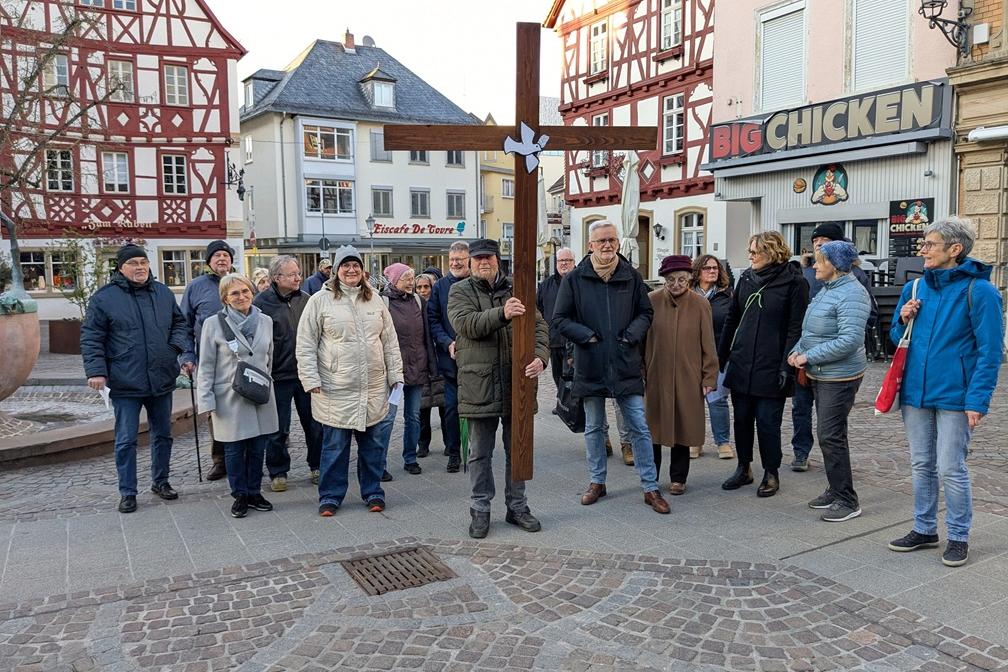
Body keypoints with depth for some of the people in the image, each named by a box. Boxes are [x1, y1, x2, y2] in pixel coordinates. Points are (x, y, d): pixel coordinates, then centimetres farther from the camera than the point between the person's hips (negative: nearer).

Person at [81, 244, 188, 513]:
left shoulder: (164, 293, 7)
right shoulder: (104, 297, -5)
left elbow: (179, 323, 16)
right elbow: (91, 338, -5)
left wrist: (179, 346, -3)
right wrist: (96, 370, -13)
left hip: (162, 380, 4)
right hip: (125, 384, -4)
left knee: (163, 435, 15)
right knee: (126, 440, 3)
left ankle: (160, 481, 32)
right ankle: (127, 492, 16)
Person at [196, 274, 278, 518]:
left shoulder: (265, 321, 4)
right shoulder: (214, 324, -6)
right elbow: (206, 366, -4)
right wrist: (207, 400, -7)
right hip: (230, 399, -3)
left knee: (258, 448, 9)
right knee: (234, 450, 5)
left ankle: (254, 493, 24)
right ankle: (240, 496, 20)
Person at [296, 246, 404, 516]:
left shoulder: (375, 300, 9)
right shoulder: (320, 300, -2)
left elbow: (390, 341, 12)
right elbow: (305, 345, -2)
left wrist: (395, 376, 8)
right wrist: (311, 381, -8)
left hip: (374, 388, 3)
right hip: (335, 389, -3)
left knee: (373, 443, 11)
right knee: (335, 445, 4)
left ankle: (372, 491, 26)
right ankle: (330, 495, 20)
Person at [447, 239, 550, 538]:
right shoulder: (460, 291, 2)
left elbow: (539, 326, 1)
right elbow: (466, 323, -16)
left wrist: (540, 357, -18)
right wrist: (502, 314, -32)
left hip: (517, 383, 3)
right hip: (479, 385, -2)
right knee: (480, 453, 8)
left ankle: (517, 506, 28)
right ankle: (481, 510, 22)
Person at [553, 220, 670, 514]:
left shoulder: (631, 277, 2)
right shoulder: (575, 279, -3)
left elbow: (646, 312, 11)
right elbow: (560, 318, 0)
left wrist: (632, 335, -6)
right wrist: (587, 336, -12)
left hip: (626, 366, 0)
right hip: (590, 366, 0)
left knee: (640, 427, 2)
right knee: (593, 428, 13)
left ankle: (651, 488, 13)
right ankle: (597, 482, 29)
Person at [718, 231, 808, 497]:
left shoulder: (794, 283, -7)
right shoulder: (746, 278, 9)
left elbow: (796, 328, -10)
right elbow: (732, 319, 14)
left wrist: (786, 366, -15)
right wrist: (721, 355, 12)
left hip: (771, 367, -5)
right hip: (741, 363, 5)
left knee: (767, 422, 3)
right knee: (741, 418, 11)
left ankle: (771, 473, 20)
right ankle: (743, 468, 26)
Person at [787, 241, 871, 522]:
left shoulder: (851, 294, -18)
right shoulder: (826, 290, 12)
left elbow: (850, 340, -26)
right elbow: (811, 331, 20)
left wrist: (809, 356, -21)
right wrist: (798, 351, 4)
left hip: (839, 377, -10)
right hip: (820, 374, 10)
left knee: (830, 436, -7)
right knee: (829, 434, 16)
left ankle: (847, 500, 4)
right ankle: (836, 491, 28)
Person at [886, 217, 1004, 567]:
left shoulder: (979, 291, -10)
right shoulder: (915, 288, 7)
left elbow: (989, 351, -12)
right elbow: (898, 338, 16)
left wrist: (978, 400, -17)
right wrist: (903, 321, -5)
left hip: (954, 396, -6)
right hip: (915, 392, 6)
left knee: (951, 469, 1)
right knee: (921, 466, 14)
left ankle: (959, 537, 18)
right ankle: (924, 530, 27)